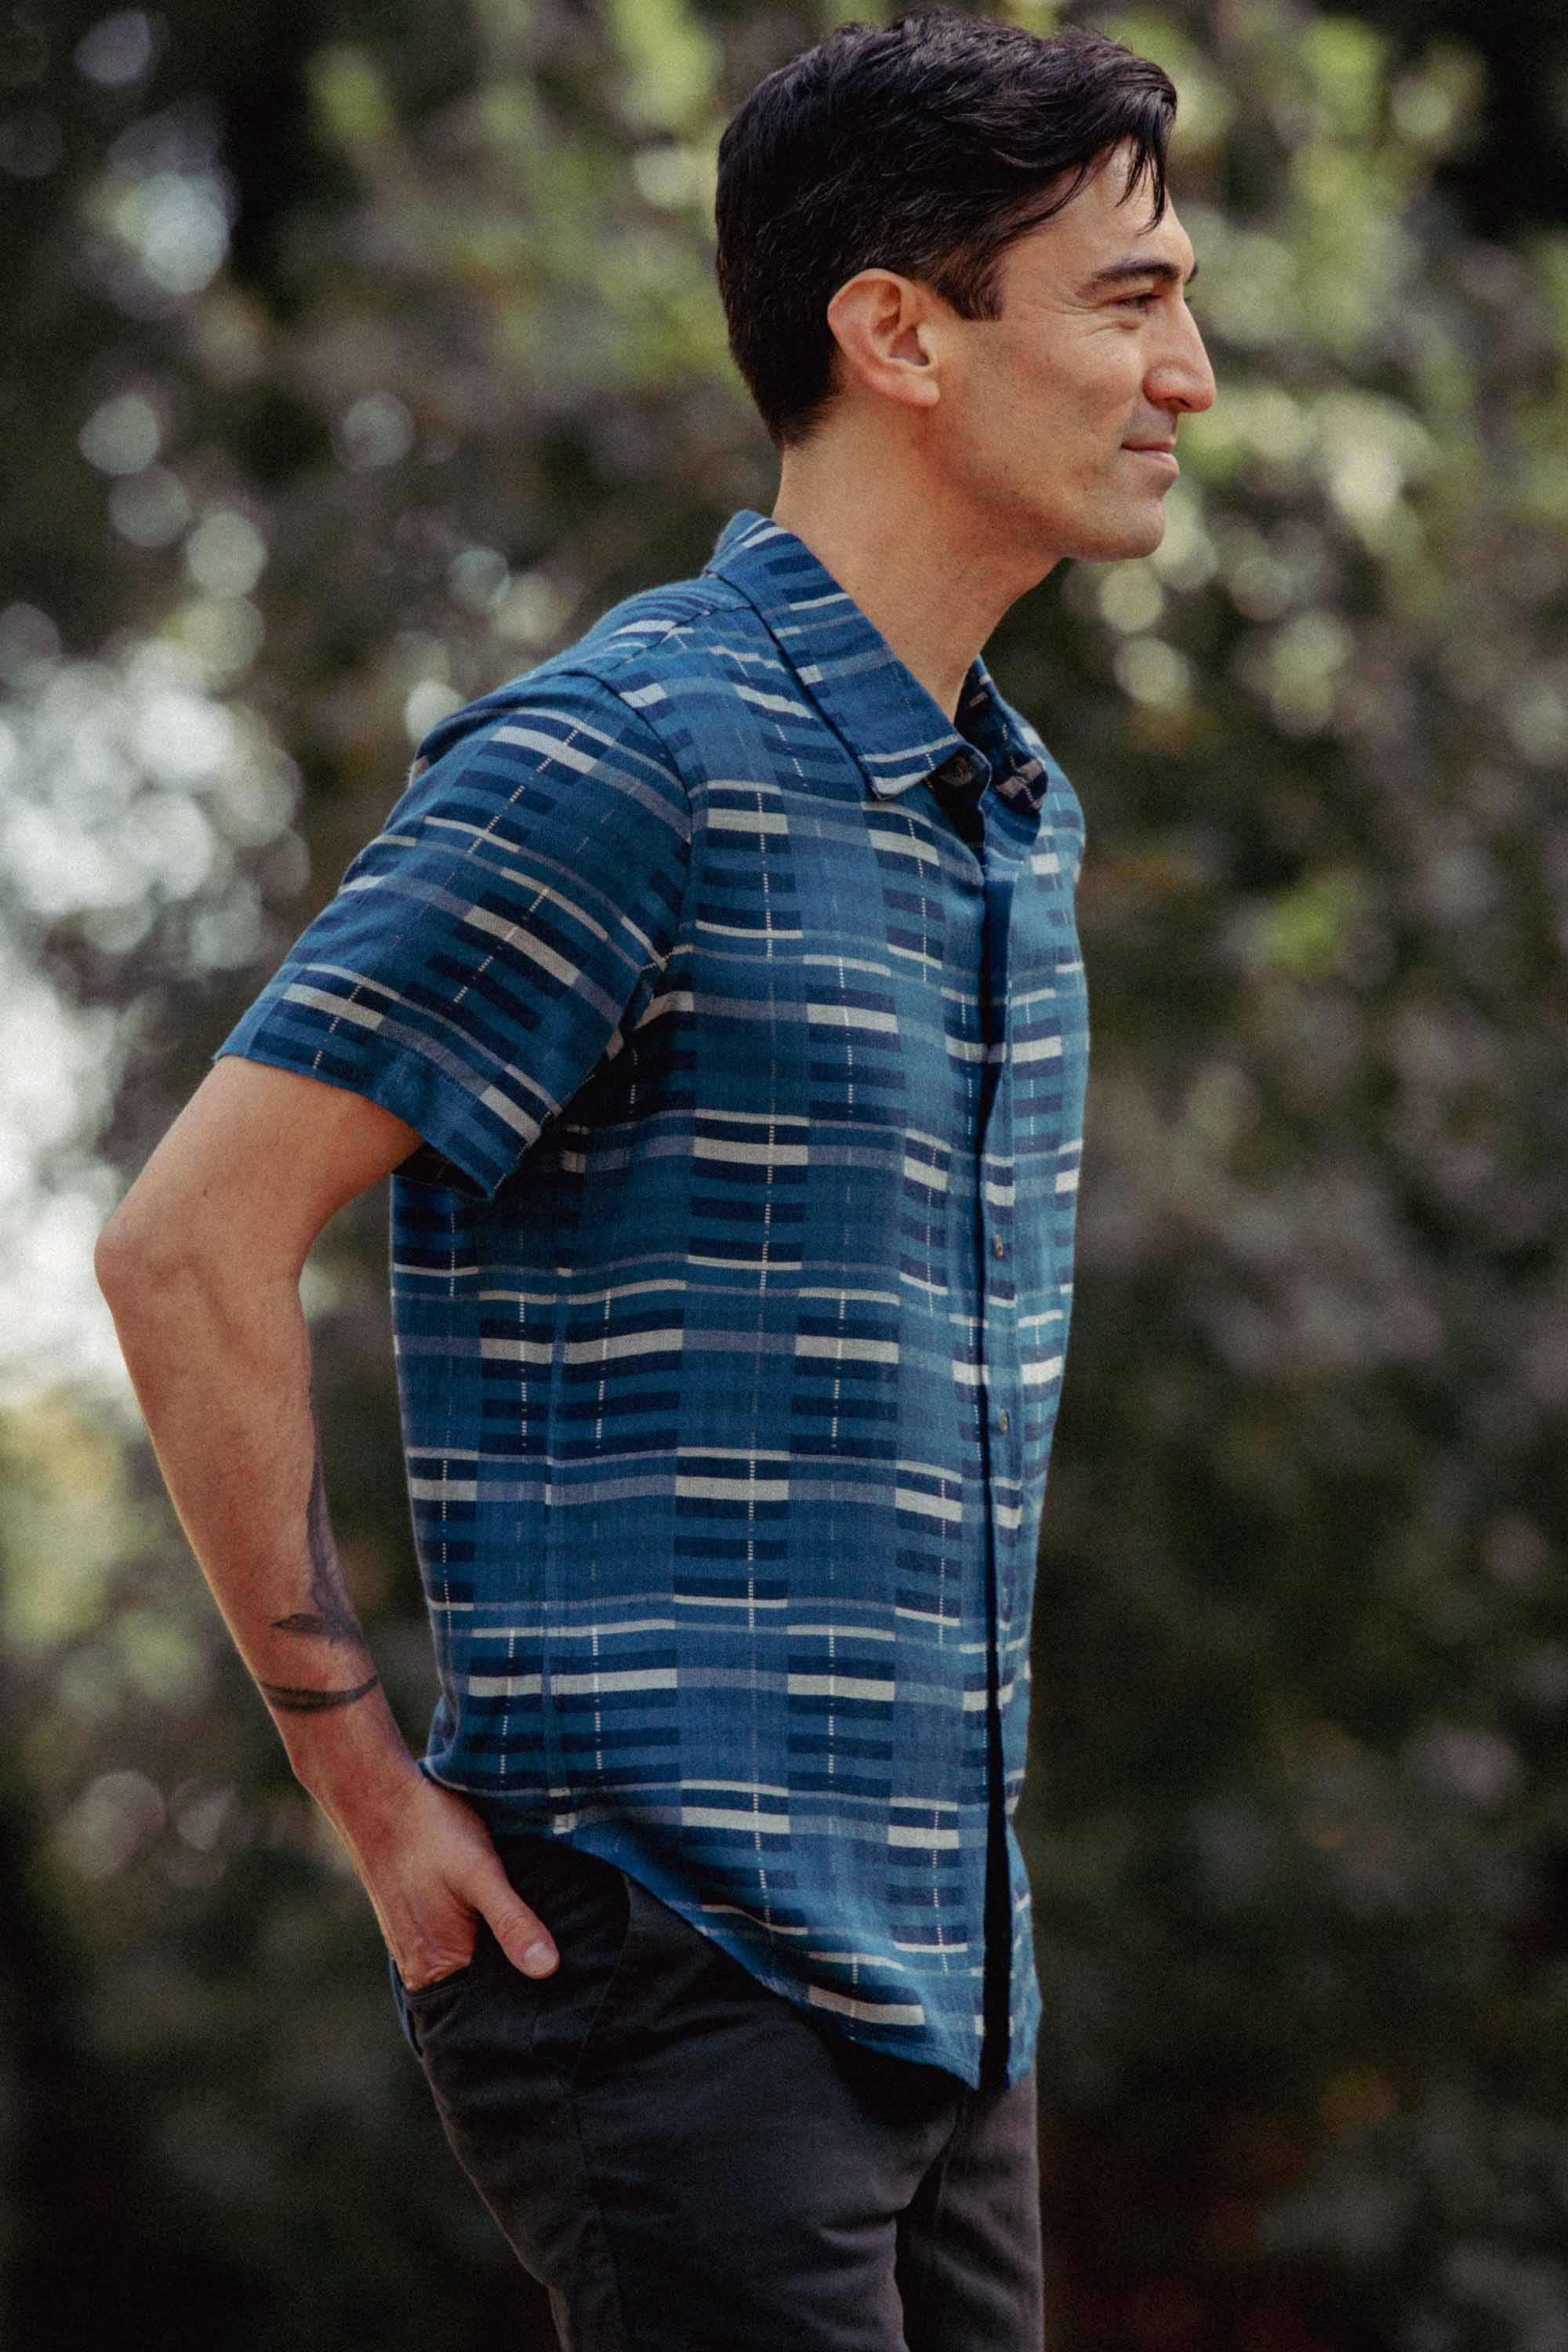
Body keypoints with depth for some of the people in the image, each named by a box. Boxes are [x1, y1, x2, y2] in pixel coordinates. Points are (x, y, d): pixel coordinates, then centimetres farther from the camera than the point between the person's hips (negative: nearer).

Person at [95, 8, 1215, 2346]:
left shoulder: (1019, 809, 16)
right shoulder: (626, 759, -13)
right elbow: (190, 1242, -16)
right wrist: (375, 1788, -12)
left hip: (942, 1975, 9)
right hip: (676, 1957, -9)